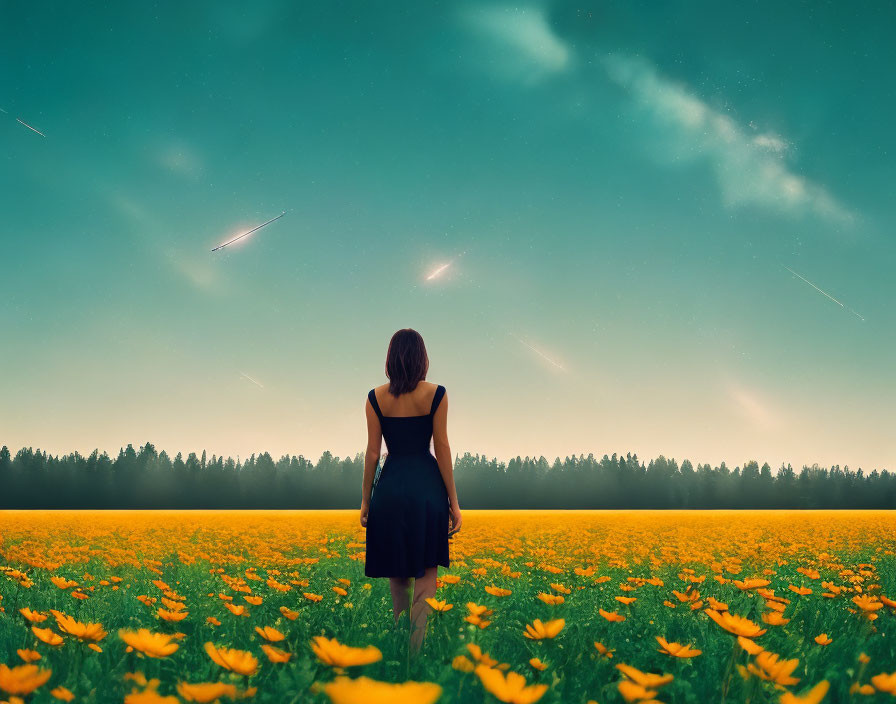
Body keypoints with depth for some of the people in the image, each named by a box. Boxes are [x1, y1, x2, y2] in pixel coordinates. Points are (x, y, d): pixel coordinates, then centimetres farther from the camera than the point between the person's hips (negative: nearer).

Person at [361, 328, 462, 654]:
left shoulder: (376, 397, -1)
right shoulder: (436, 394, -6)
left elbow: (372, 452, 0)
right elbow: (442, 449, -5)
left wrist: (365, 499, 9)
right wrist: (453, 502, 0)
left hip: (390, 487, 2)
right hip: (427, 485, -2)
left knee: (397, 571, 18)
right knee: (426, 573, 7)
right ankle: (415, 648, 3)